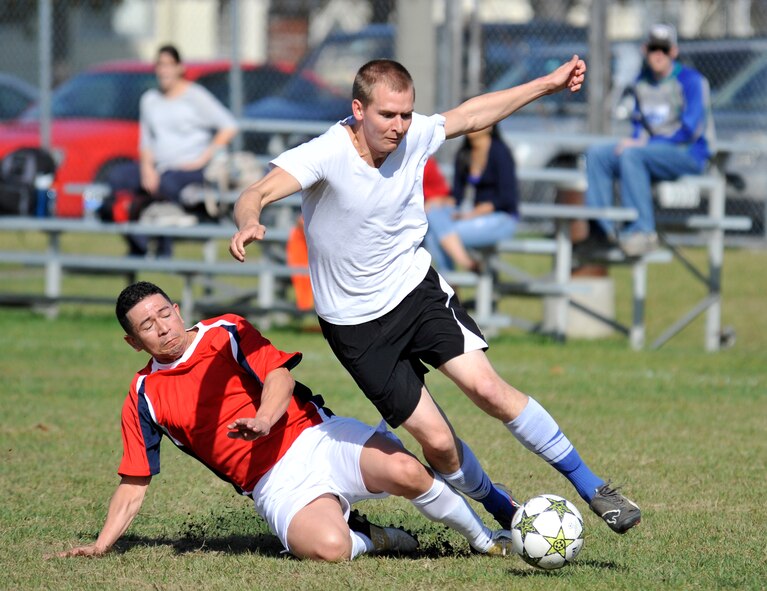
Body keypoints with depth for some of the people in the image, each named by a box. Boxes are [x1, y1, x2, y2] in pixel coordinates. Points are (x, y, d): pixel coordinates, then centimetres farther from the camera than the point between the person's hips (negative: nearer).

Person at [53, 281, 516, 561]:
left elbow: (280, 375, -5)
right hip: (276, 483, -1)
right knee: (327, 548, -34)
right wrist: (101, 544, -2)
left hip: (314, 436, 1)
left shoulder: (226, 333, 8)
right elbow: (134, 484, 10)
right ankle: (368, 538, 2)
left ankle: (486, 538, -1)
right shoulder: (144, 398, 9)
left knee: (405, 472, -26)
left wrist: (263, 420, -26)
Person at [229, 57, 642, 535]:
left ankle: (592, 489, -5)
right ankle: (505, 512, 20)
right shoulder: (327, 155, -24)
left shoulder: (414, 137, -9)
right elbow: (257, 195, -37)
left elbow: (471, 115, 11)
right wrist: (250, 222, -60)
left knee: (487, 388, -15)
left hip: (417, 289, 3)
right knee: (436, 441, -7)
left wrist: (549, 84, 16)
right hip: (357, 324, -3)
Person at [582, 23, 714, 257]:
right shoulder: (642, 81, 13)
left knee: (631, 155, -33)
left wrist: (645, 143, -19)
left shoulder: (690, 80, -11)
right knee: (596, 154, -6)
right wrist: (635, 139, 0)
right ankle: (602, 229, -12)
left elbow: (690, 130, -18)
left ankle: (643, 231, -34)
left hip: (690, 154, -8)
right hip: (653, 149, 8)